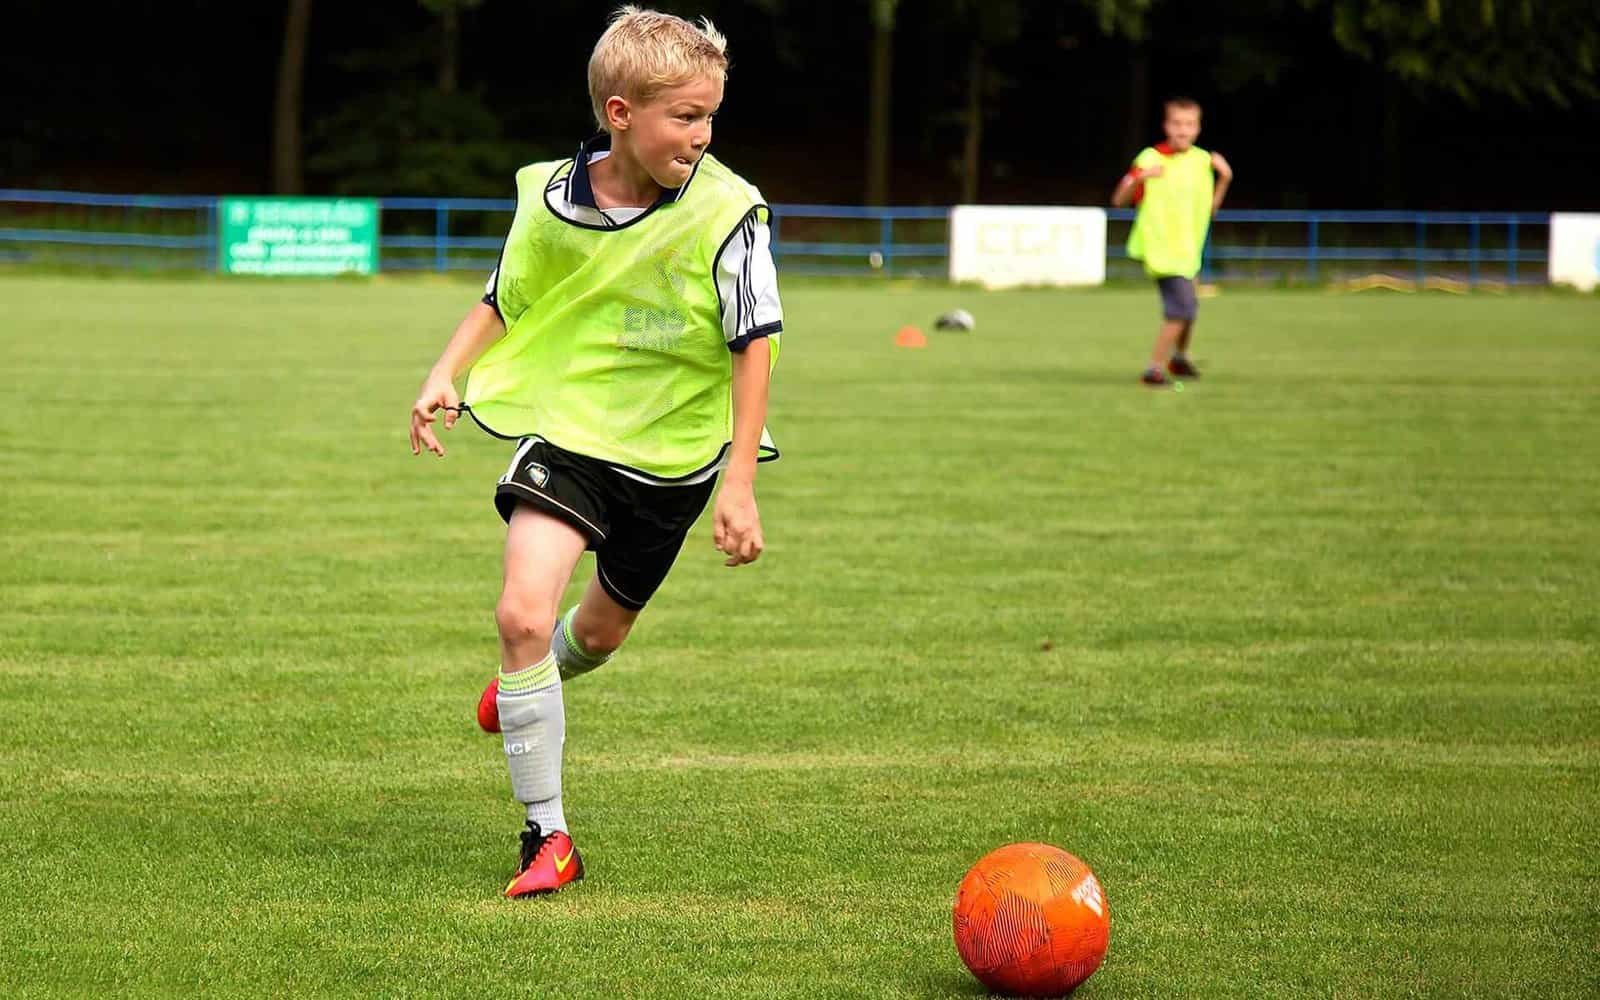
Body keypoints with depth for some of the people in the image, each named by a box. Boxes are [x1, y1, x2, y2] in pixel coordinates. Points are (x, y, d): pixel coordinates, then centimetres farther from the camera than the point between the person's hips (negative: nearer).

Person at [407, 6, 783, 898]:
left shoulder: (727, 212, -18)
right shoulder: (554, 199, -10)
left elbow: (754, 345, -13)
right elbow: (505, 300, 9)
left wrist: (739, 483, -16)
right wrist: (447, 375, -6)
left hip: (670, 449, 0)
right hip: (567, 429, 0)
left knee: (601, 629, 19)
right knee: (522, 612, -19)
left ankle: (535, 680, 59)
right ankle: (547, 838, -9)